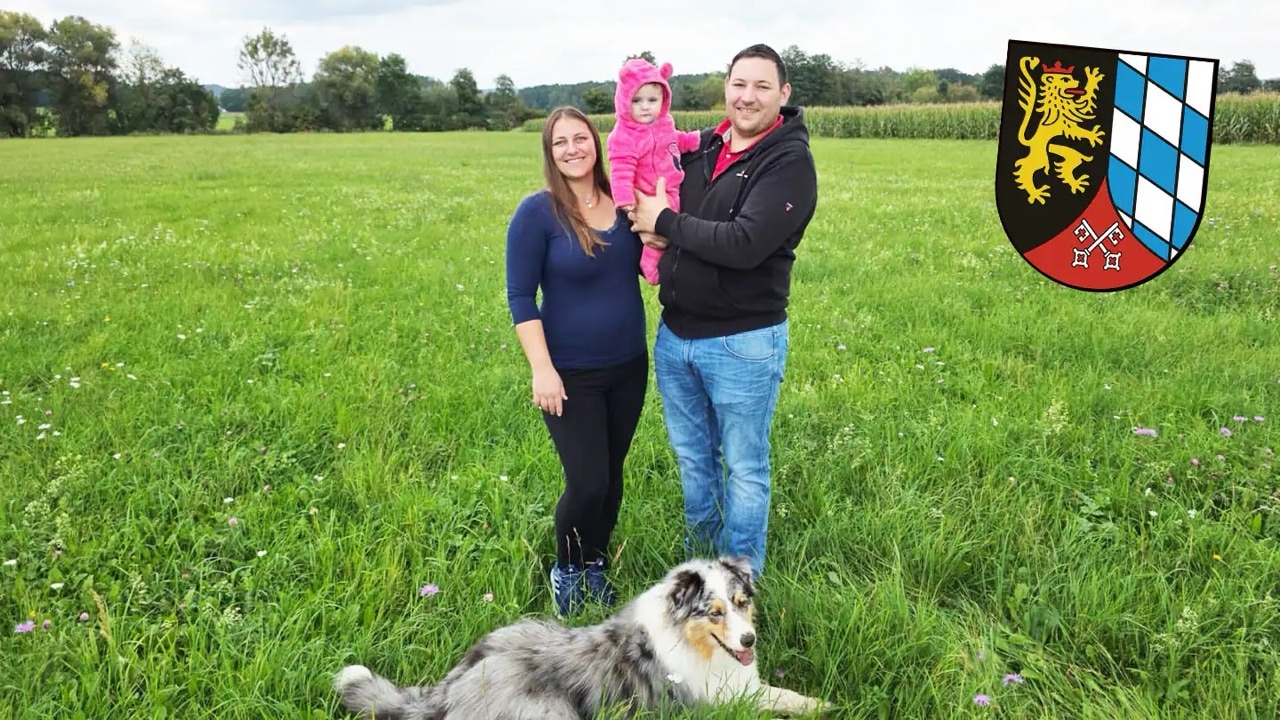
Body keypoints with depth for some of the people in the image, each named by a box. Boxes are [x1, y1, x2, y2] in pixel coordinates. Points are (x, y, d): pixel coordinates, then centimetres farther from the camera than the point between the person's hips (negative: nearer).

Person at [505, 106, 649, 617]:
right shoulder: (537, 212, -11)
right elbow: (520, 297, -11)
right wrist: (542, 370, -17)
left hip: (629, 367, 5)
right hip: (571, 375, -4)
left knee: (612, 475, 15)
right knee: (588, 482, -3)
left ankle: (596, 564, 37)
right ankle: (567, 569, 25)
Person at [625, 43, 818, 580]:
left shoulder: (790, 161, -12)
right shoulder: (700, 147, 5)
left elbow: (746, 244, -25)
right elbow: (652, 196, 17)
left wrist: (666, 223, -16)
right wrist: (654, 229, -6)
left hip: (743, 343, -6)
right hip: (674, 334, 6)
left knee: (744, 468, 10)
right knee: (692, 458, 20)